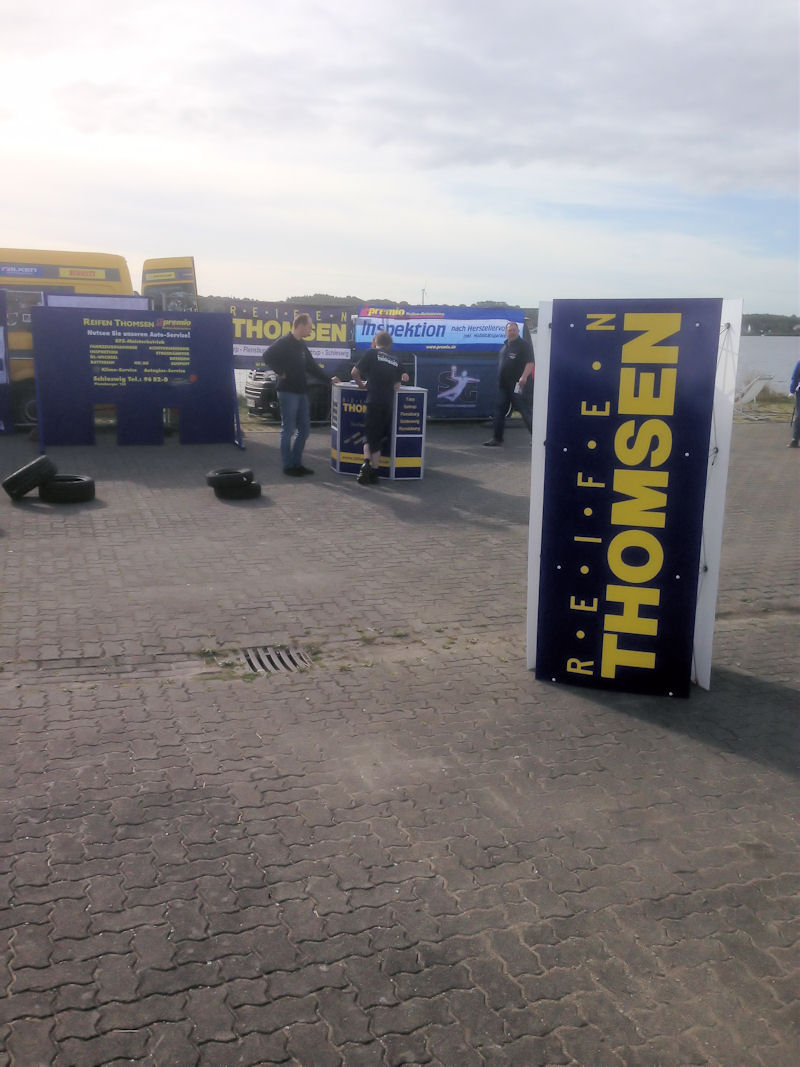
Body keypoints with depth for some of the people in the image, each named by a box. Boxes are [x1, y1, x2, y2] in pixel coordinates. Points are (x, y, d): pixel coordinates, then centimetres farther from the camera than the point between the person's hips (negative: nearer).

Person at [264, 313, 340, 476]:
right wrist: (280, 372, -16)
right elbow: (268, 356, -21)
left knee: (304, 429, 10)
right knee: (288, 430, -2)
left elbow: (311, 366, 22)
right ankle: (288, 466, 5)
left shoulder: (302, 345, 16)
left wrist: (329, 379, 19)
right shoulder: (285, 343, -9)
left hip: (301, 392, 8)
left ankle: (297, 463, 19)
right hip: (288, 392, -8)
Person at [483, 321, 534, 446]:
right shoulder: (505, 345, 18)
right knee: (499, 410, 9)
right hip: (503, 384, 8)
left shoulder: (524, 344, -6)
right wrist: (499, 381, 23)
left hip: (517, 384, -8)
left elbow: (530, 362, -15)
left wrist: (524, 377, -27)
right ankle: (497, 438, 15)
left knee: (525, 410, -9)